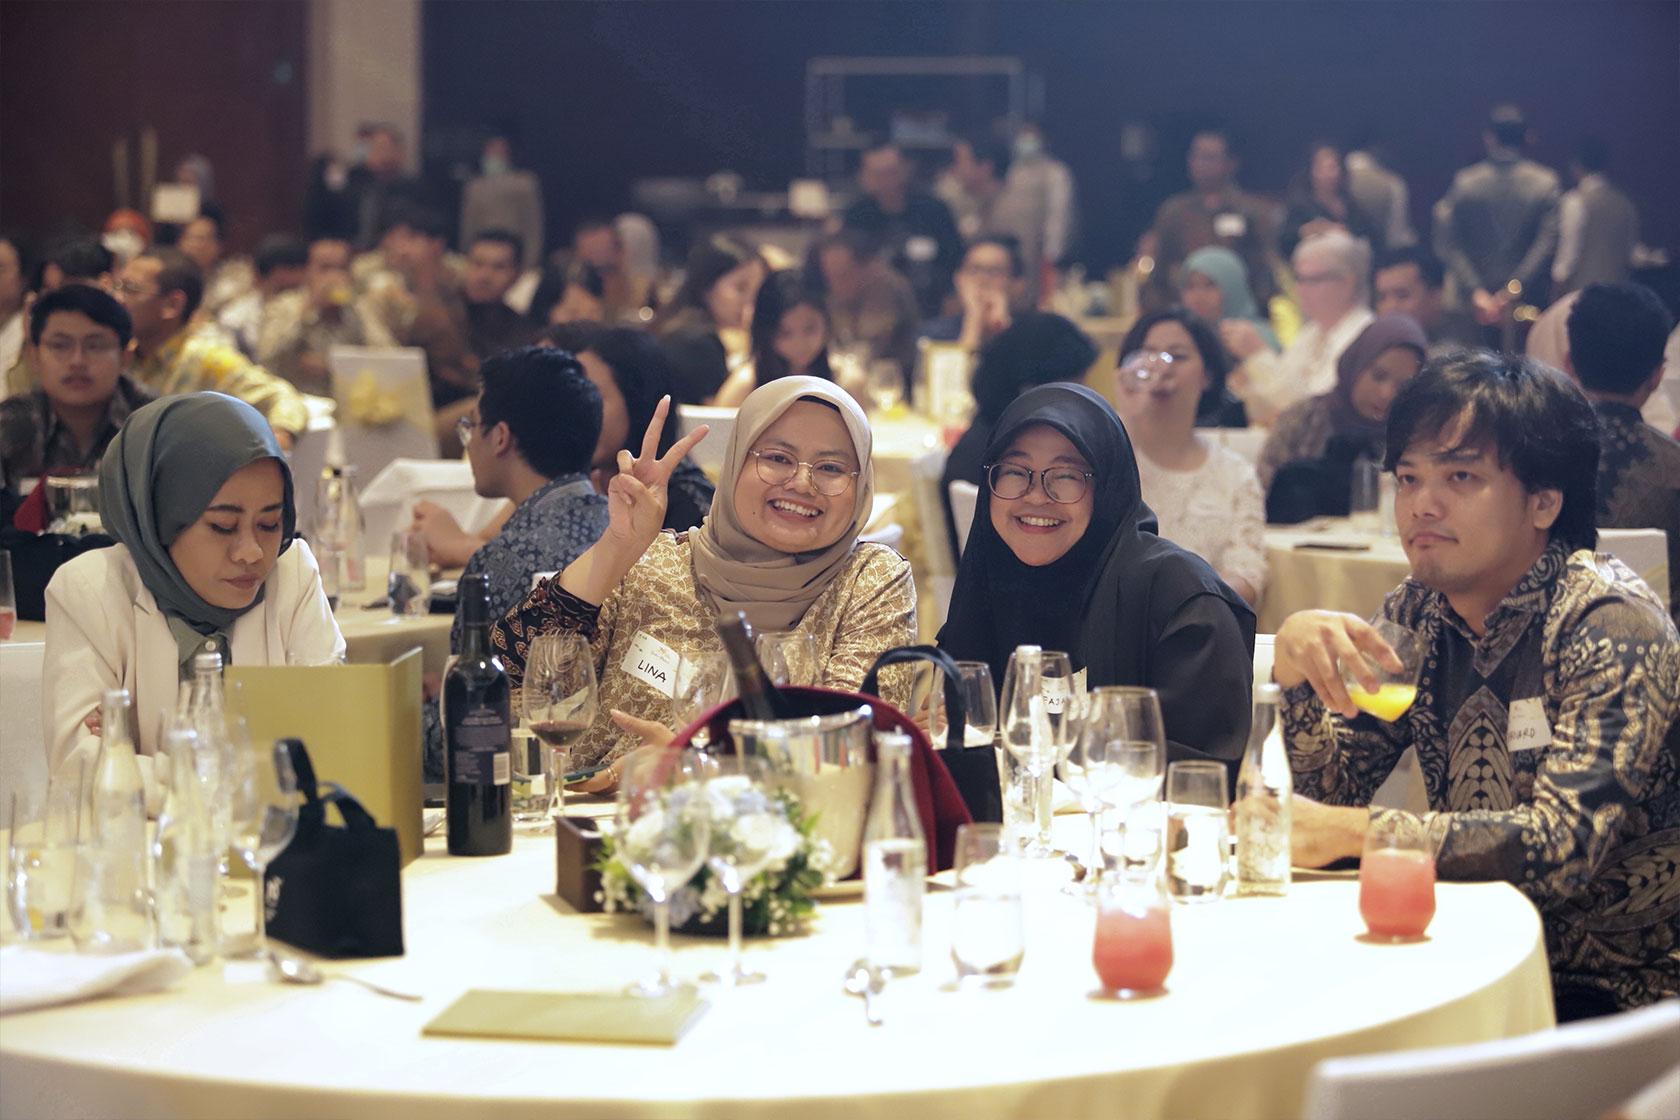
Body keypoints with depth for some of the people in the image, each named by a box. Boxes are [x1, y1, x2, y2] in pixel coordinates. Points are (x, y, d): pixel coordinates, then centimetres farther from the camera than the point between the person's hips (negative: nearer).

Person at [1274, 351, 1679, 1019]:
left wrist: (1352, 833, -35)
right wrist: (1292, 664, -16)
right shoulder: (1418, 613, 4)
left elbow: (1563, 843, -29)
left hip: (1613, 995, -6)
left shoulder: (1610, 624, -16)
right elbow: (1324, 792, 2)